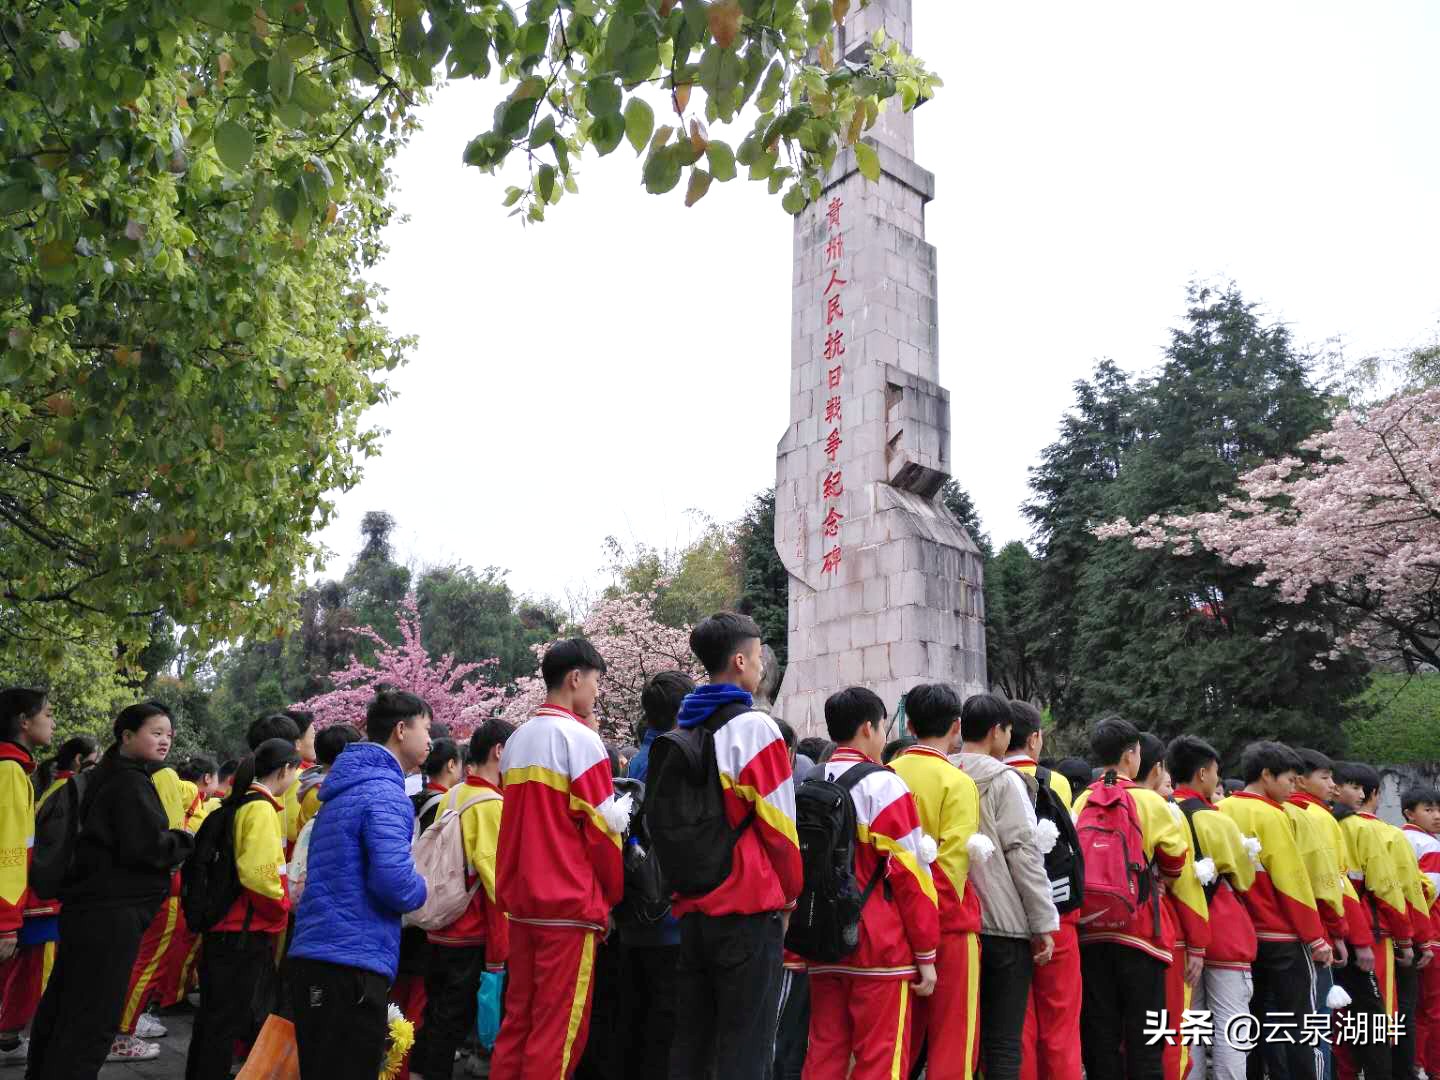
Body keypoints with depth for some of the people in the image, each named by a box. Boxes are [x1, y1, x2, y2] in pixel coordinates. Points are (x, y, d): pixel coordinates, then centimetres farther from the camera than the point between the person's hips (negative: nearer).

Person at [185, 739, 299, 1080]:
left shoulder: (240, 803, 11)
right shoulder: (262, 808, -17)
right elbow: (258, 872, -27)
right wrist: (283, 907, -11)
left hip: (225, 926, 9)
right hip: (247, 931, -9)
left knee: (215, 1014, 19)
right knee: (230, 1020, 0)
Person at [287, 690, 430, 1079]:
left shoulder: (344, 787, 16)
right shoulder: (384, 790, -14)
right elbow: (395, 880, -25)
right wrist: (420, 891, -3)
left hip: (314, 957, 10)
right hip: (353, 964, -10)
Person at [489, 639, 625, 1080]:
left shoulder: (517, 740, 13)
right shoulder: (580, 737, -11)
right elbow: (602, 827, -10)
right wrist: (613, 895, -1)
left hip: (520, 901, 8)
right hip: (570, 904, -7)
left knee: (517, 1019, 13)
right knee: (559, 1029, 0)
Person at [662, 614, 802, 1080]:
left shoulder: (681, 730, 10)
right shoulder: (754, 727, -11)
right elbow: (778, 823, -11)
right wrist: (792, 891, 3)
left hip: (692, 907, 7)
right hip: (749, 907, -7)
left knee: (690, 1040, 14)